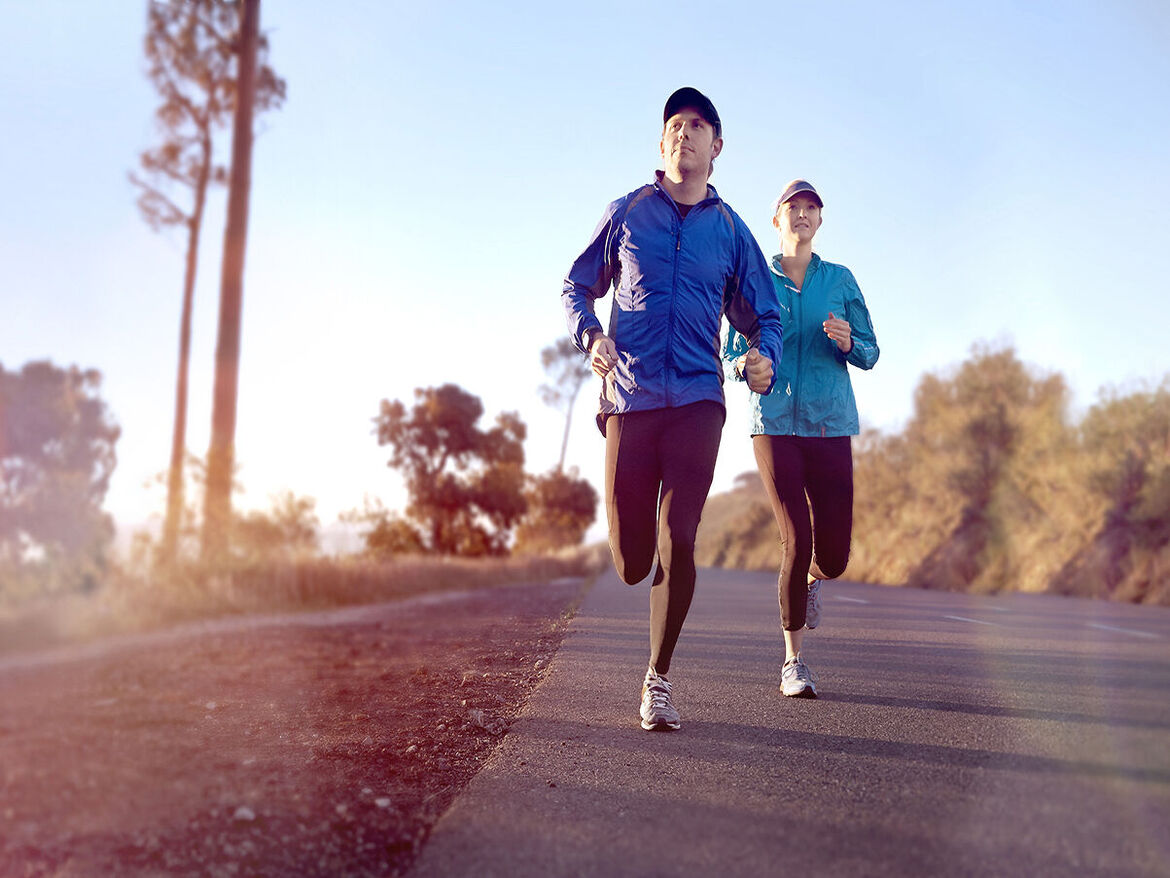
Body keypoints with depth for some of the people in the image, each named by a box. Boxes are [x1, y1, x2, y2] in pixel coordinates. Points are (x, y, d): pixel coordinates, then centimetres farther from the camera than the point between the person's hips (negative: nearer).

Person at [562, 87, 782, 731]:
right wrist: (589, 337, -7)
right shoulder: (626, 214, 10)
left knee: (679, 541, -12)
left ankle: (658, 682, 3)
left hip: (698, 401, 0)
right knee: (632, 563, -1)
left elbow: (763, 315, 16)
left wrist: (764, 356, -7)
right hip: (628, 400, 0)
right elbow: (577, 286, 15)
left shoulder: (731, 231, 12)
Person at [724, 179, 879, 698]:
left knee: (833, 556, -2)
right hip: (775, 422, -1)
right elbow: (730, 354, 8)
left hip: (830, 425, 1)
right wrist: (745, 365, -16)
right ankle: (793, 662, 6)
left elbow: (870, 354, 8)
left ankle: (812, 579, 37)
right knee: (797, 542, -11)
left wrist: (847, 341, -15)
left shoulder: (840, 280, 10)